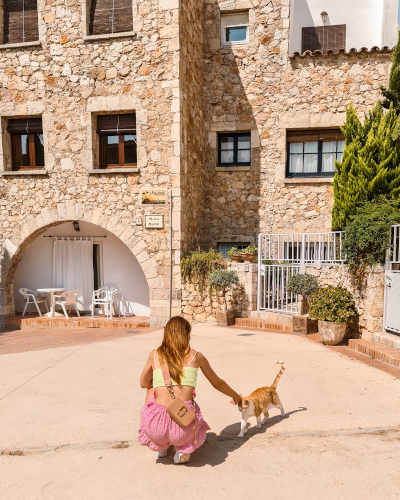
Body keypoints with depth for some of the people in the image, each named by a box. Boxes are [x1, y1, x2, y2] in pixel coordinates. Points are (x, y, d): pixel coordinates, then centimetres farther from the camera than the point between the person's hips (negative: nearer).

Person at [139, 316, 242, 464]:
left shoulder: (155, 355, 9)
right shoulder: (195, 356, 8)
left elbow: (144, 384, 26)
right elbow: (218, 384, 23)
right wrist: (236, 396, 43)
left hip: (156, 427, 1)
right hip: (184, 428, 0)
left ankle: (161, 446, 27)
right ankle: (183, 448, 8)